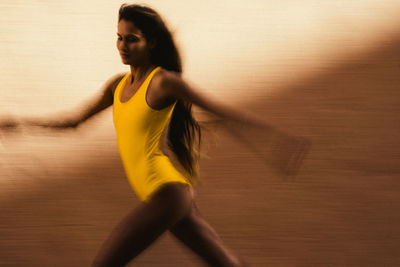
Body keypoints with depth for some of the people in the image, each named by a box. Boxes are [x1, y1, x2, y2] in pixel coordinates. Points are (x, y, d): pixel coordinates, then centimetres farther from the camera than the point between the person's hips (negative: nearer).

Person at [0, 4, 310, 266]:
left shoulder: (165, 81, -9)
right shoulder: (118, 84, 13)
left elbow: (221, 110, -8)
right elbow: (75, 120, 22)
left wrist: (276, 134, -11)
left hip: (168, 192, -7)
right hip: (165, 196, 7)